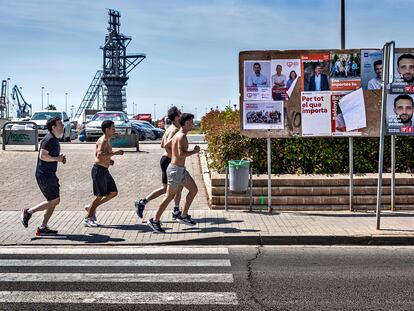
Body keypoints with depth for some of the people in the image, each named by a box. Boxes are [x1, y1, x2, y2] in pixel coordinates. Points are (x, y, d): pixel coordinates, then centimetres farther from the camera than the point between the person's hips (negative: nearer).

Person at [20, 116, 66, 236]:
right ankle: (28, 212, 2)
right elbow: (42, 156, -23)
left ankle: (43, 228, 13)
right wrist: (57, 159, -16)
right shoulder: (49, 139, -15)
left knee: (54, 201, 9)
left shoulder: (54, 140, 16)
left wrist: (60, 158, 9)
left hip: (50, 174, 10)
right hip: (44, 175, -10)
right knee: (54, 201, -9)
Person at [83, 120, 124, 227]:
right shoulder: (103, 141, -16)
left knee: (114, 192, 12)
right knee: (100, 196, -3)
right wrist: (115, 153, -29)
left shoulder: (107, 140, 16)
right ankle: (87, 219, 7)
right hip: (99, 170, -10)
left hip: (104, 171, 10)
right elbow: (99, 155, -31)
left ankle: (91, 208, 19)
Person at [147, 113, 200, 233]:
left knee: (194, 189, 13)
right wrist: (195, 151, -14)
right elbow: (181, 154, -27)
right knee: (170, 196, -4)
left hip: (181, 169, 10)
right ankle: (155, 221, 5)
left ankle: (183, 216, 19)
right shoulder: (182, 136, -18)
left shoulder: (178, 135, 13)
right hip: (176, 169, -10)